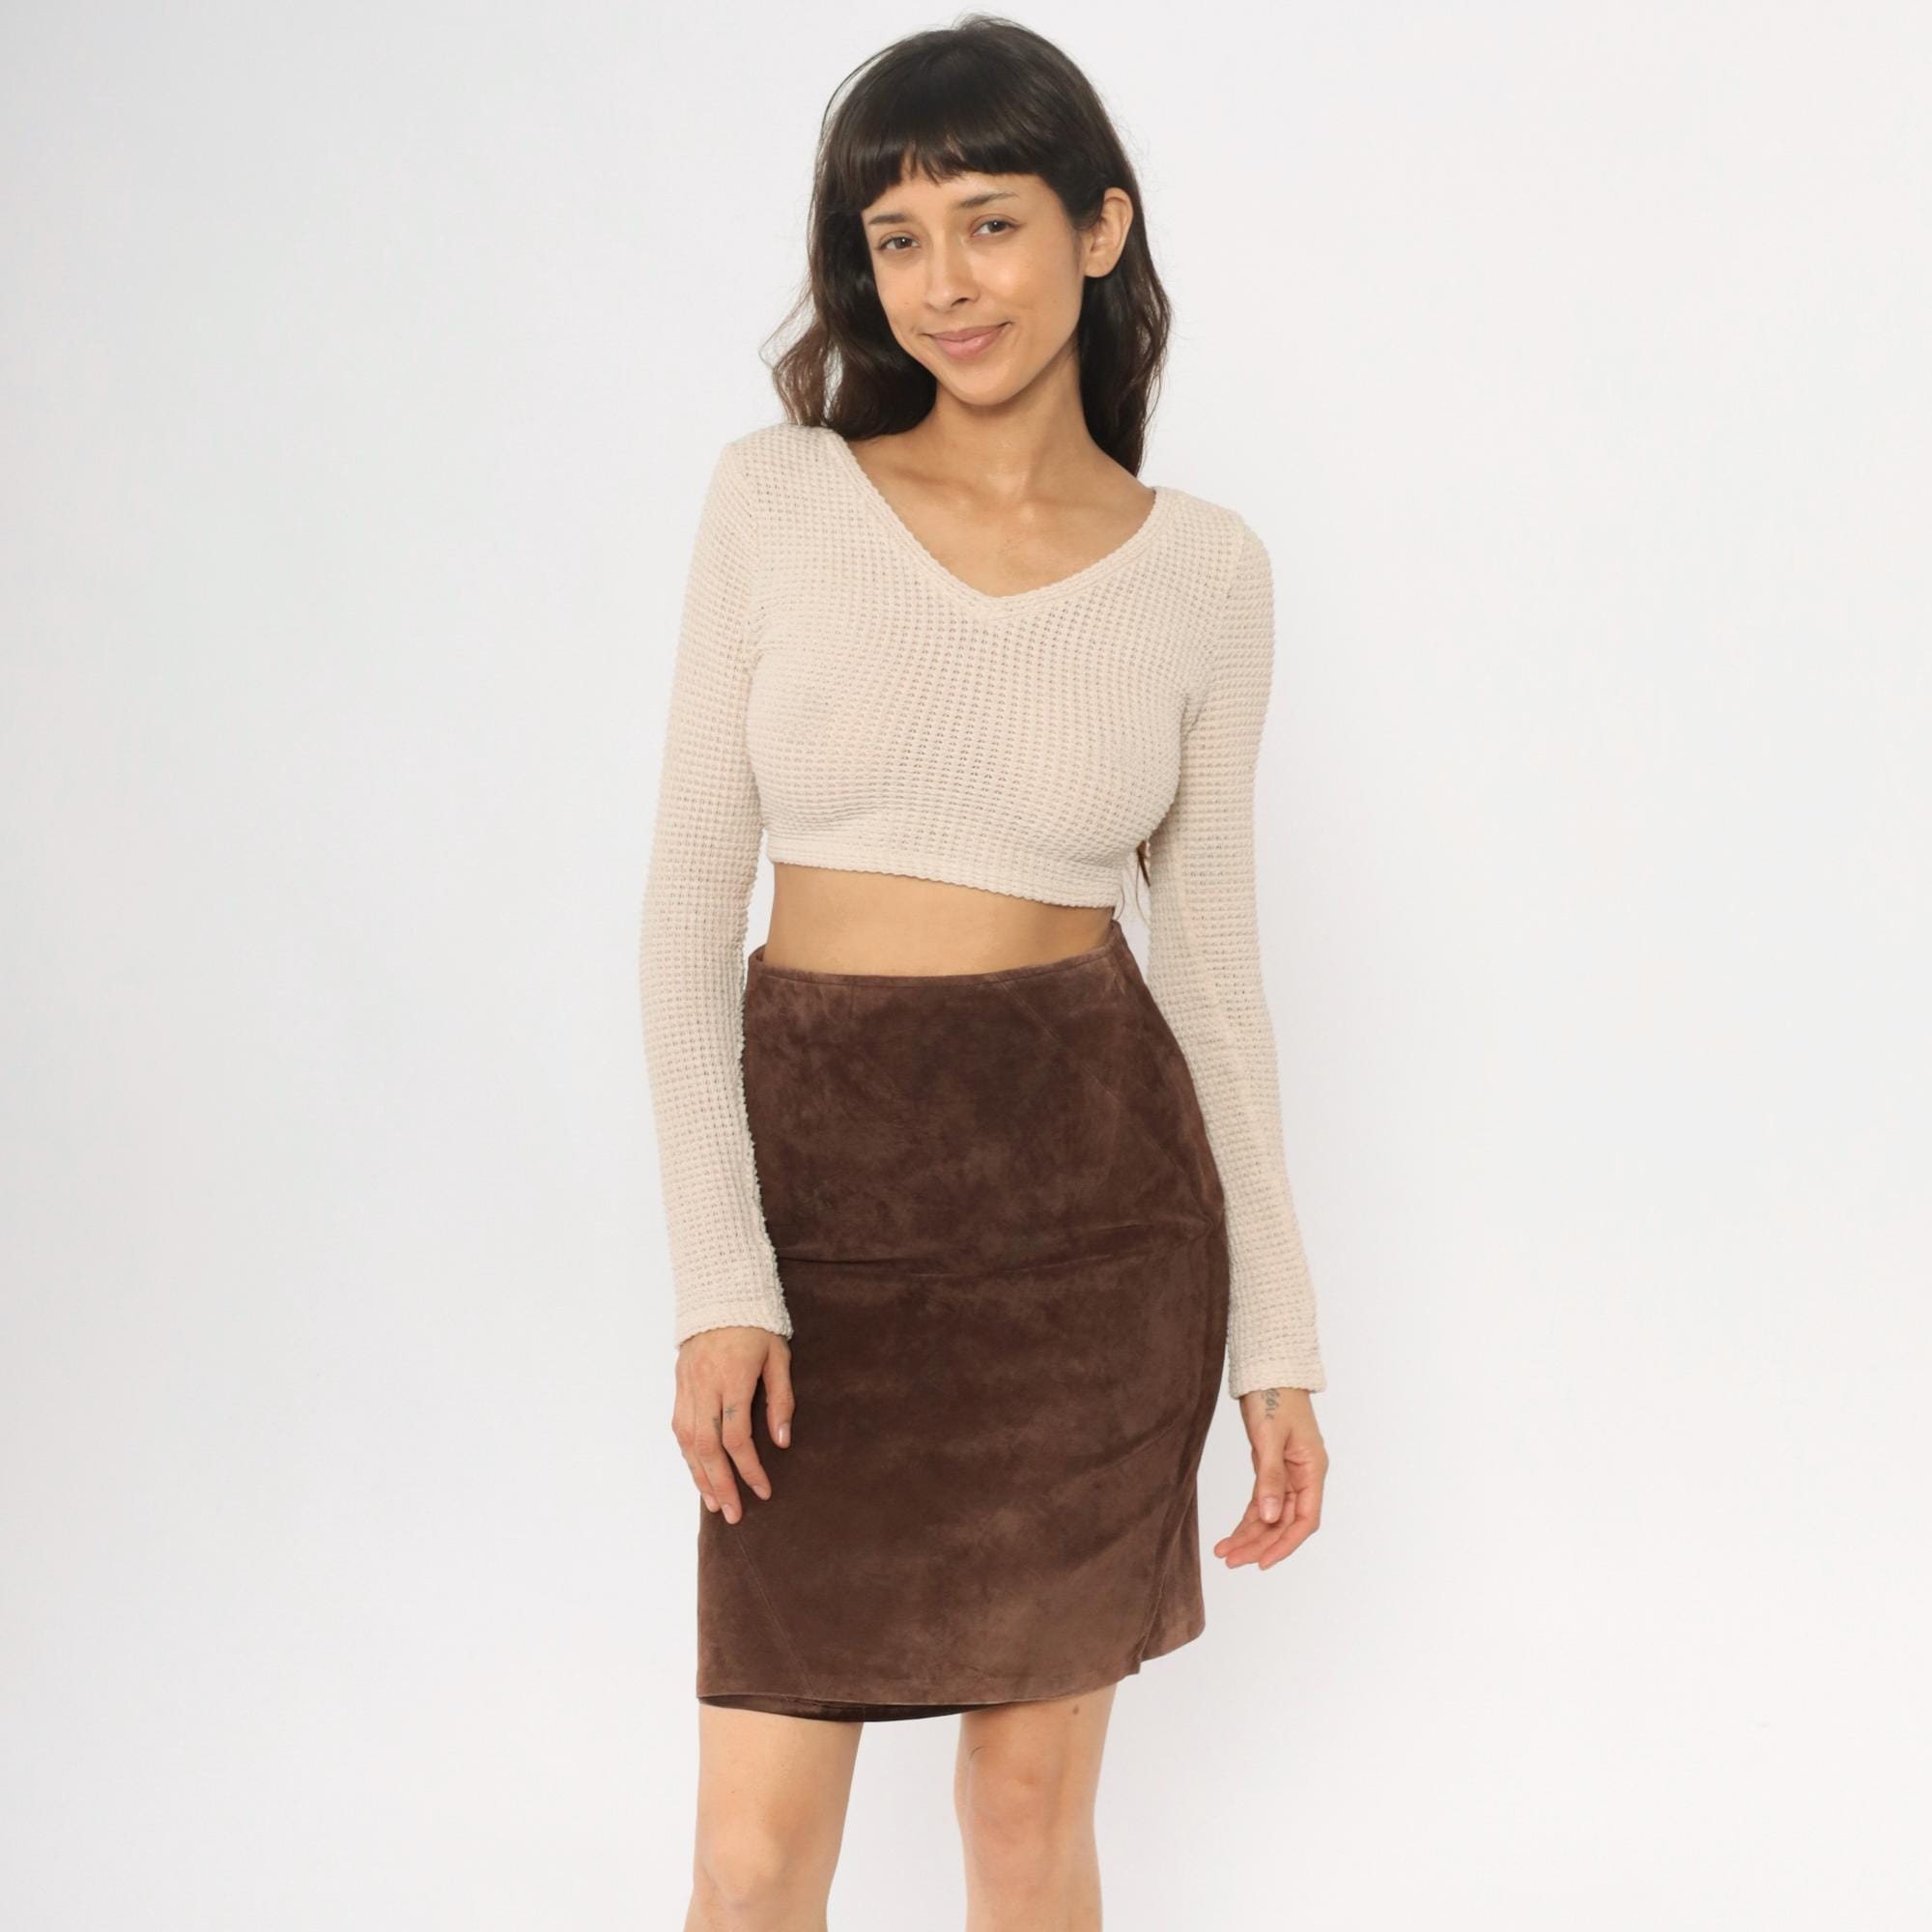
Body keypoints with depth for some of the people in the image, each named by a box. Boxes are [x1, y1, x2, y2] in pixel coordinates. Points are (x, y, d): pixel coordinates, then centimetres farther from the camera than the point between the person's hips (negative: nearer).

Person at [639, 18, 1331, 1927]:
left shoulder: (1205, 571, 1)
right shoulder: (772, 500, -2)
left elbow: (1212, 956, 6)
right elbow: (689, 907, -3)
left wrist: (1278, 1338, 4)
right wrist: (719, 1281, -11)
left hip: (1093, 1195, 1)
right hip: (823, 1182, 0)